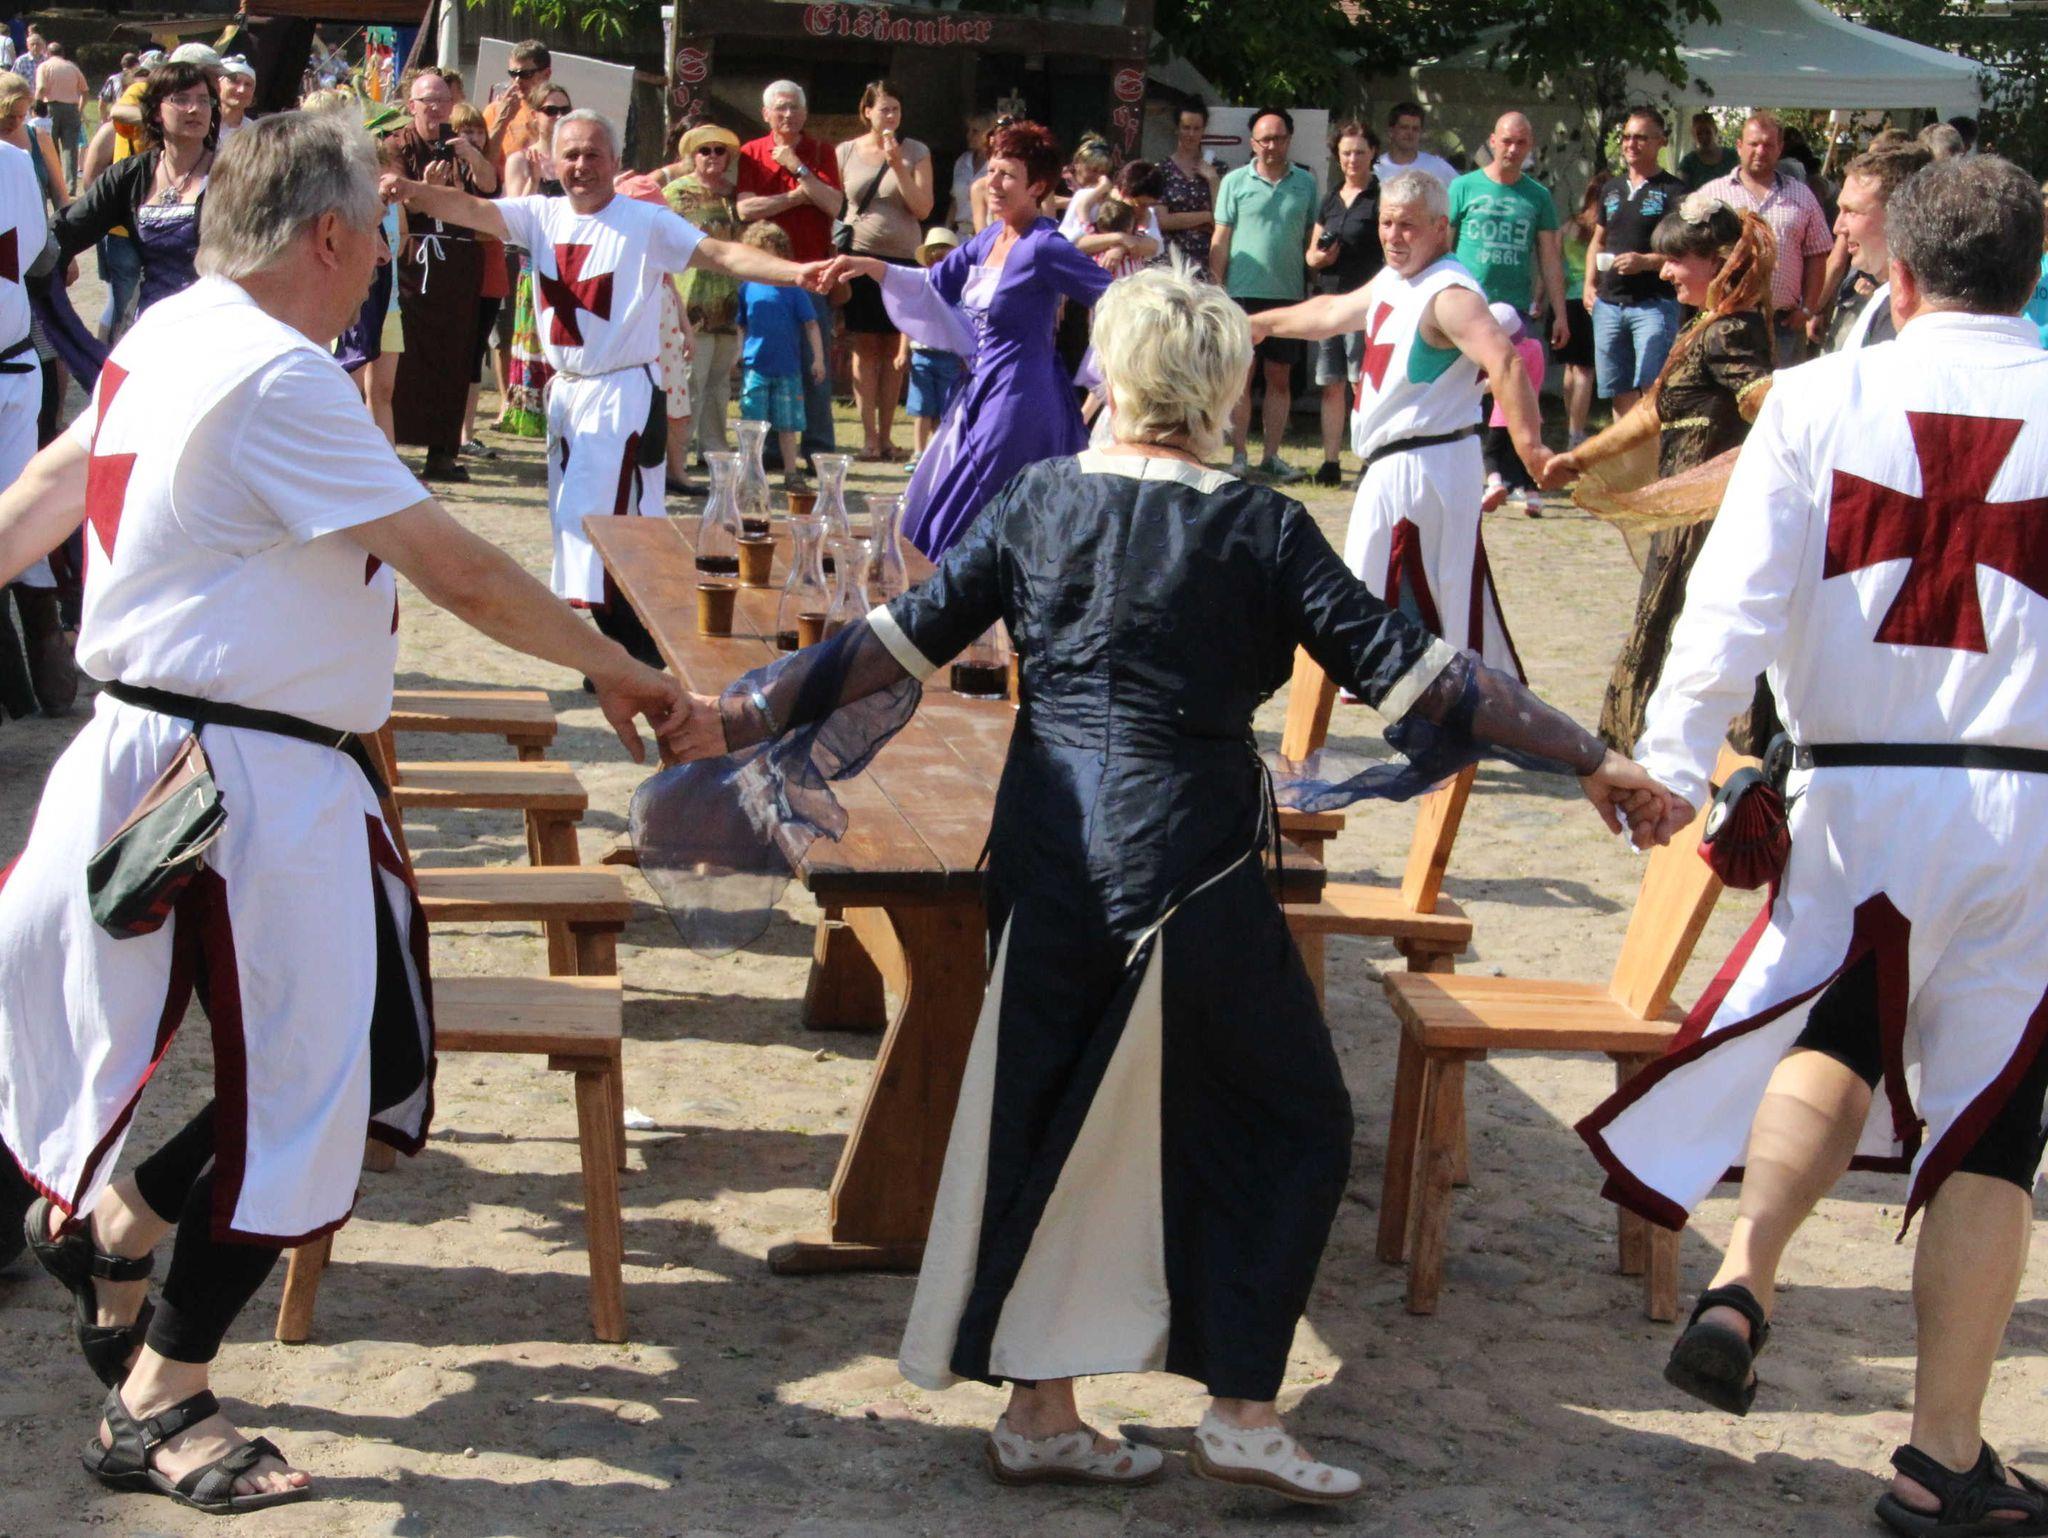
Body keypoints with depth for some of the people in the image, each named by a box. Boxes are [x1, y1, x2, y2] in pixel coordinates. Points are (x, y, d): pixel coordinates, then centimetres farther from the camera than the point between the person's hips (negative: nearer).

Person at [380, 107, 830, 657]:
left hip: (623, 392, -7)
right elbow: (472, 209, -8)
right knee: (571, 514, 11)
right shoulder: (541, 216, 4)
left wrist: (795, 272, -33)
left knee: (600, 514, -15)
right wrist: (413, 190, -28)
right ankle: (641, 646, 20)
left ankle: (629, 652, -6)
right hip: (564, 388, 7)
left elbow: (721, 254, -18)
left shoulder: (645, 223, -10)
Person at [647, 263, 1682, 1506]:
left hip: (1048, 863, 5)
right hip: (1189, 867, -5)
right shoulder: (1256, 529, -9)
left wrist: (758, 711, 14)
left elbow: (904, 643, 4)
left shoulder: (1039, 500, 3)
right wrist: (1591, 760, -8)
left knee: (1043, 1123, 15)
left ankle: (1041, 1412, 21)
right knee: (1287, 1121, 11)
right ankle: (1241, 1412, 12)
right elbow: (1403, 668, -11)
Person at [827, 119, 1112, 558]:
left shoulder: (1043, 248, -16)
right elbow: (935, 284, 18)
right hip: (984, 391, 9)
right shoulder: (991, 238, 9)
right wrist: (871, 267, 7)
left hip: (1019, 397, -9)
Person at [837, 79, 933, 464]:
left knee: (892, 349, 2)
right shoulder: (847, 152, 6)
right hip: (860, 256, 0)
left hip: (901, 259, 0)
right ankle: (869, 435, -1)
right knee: (865, 348, -2)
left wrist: (898, 166, -12)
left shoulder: (916, 153, 4)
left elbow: (923, 208, -4)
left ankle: (886, 435, 8)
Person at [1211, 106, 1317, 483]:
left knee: (1280, 378, 5)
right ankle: (1238, 456, 4)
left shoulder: (1305, 183, 8)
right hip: (1243, 293, -2)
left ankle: (1271, 456, 11)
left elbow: (1313, 239, 12)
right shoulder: (1235, 182, 2)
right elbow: (1220, 240, 3)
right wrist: (1216, 290, -4)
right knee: (1241, 376, -1)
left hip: (1288, 295, 2)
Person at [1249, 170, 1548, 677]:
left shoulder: (1449, 293, -19)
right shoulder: (1393, 280, 12)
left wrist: (1528, 444, -44)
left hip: (1422, 465, -10)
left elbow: (1504, 361, -33)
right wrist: (1262, 323, 43)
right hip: (1392, 464, 10)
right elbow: (1332, 313, 32)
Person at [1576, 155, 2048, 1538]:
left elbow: (1739, 596, -9)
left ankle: (1745, 1275, 5)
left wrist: (1671, 762, -8)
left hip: (1858, 796, 1)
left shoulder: (1820, 400, -3)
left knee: (1834, 1031, 27)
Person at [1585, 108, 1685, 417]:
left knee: (1653, 387, -14)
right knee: (1620, 391, 9)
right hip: (1609, 303, 6)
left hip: (1654, 302, -6)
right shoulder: (1612, 188, 16)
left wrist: (1646, 261, -22)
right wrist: (1590, 284, 11)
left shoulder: (1672, 192, -3)